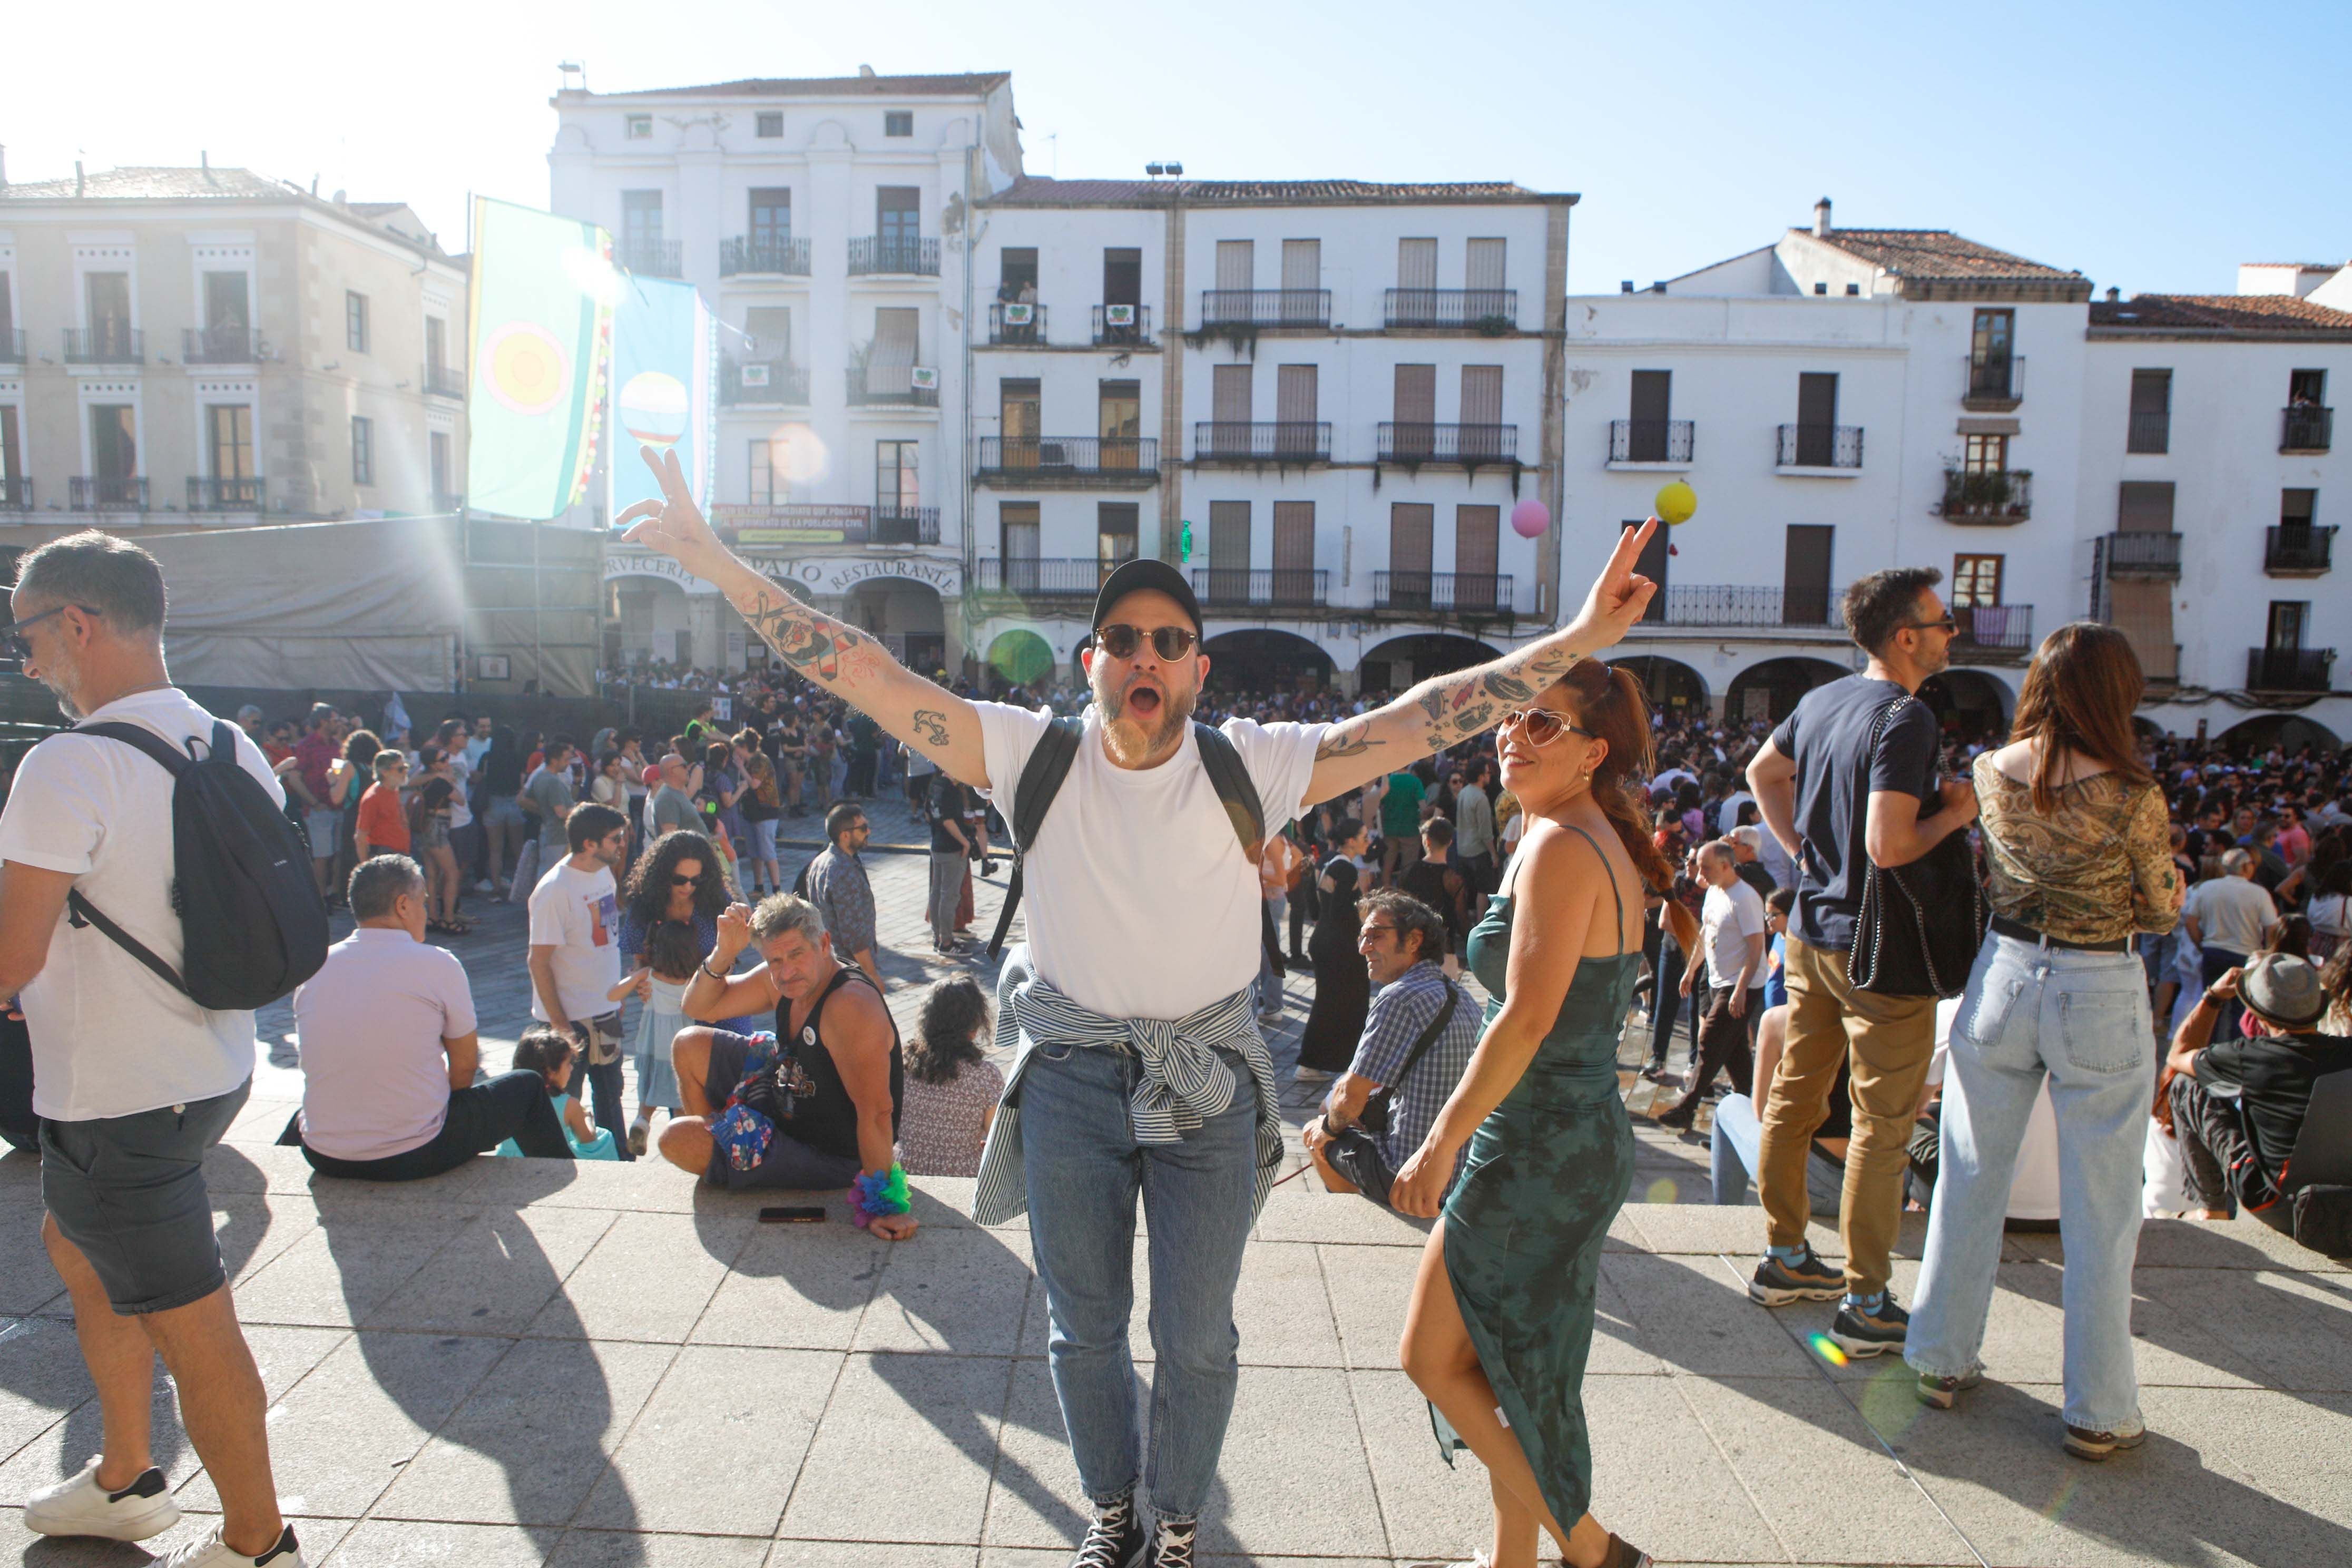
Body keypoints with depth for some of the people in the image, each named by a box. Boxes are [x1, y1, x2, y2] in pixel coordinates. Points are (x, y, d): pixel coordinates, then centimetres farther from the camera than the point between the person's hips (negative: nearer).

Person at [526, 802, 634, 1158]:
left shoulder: (604, 872, 1)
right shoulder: (554, 890, -22)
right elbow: (539, 962, -20)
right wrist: (558, 1023, -19)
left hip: (606, 1010, 8)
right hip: (571, 1018, -8)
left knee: (610, 1092, 20)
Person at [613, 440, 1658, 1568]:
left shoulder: (1253, 765, -11)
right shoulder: (1032, 754, -10)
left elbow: (1421, 719, -16)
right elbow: (864, 674, -15)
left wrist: (1577, 640, -23)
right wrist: (718, 564, -22)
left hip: (1208, 1082, -1)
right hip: (1071, 1079, 1)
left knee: (1196, 1338, 12)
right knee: (1084, 1328, 18)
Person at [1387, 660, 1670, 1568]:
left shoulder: (1560, 845, -19)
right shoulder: (1607, 845, 10)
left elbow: (1530, 1016, -26)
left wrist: (1444, 1139, -20)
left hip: (1539, 1148, -10)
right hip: (1583, 1134, 10)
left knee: (1434, 1359, 3)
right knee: (1503, 1365, 19)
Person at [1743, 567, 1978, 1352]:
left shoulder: (1823, 700, 7)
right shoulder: (1907, 718, -19)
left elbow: (1762, 772, 22)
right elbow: (1887, 846, -26)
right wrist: (1954, 813, -10)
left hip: (1810, 933, 9)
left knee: (1794, 1097, 16)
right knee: (1883, 1124, 1)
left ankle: (1784, 1258, 30)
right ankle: (1864, 1303, 9)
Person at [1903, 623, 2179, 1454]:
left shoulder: (1990, 773, -6)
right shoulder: (2131, 797, -16)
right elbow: (2160, 912, -4)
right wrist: (2172, 883, 15)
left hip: (2004, 978, 4)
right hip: (2100, 996, -3)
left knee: (1970, 1182, 15)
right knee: (2099, 1211, 9)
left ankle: (1943, 1360, 27)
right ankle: (2098, 1411, 20)